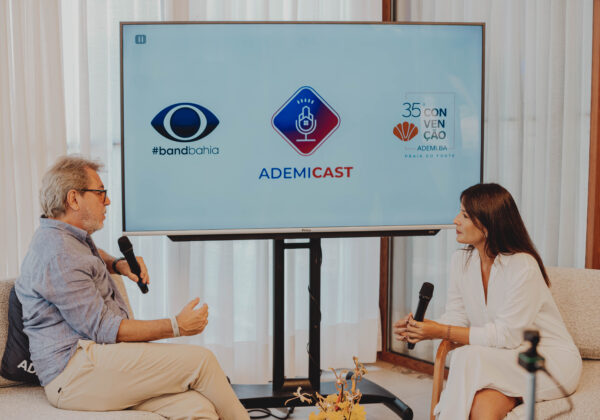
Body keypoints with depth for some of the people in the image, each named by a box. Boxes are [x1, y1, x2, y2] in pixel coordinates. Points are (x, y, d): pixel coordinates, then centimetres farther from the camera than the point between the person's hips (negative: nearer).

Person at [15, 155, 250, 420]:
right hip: (74, 371, -9)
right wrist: (177, 327, -9)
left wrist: (118, 264, 24)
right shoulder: (57, 253, -13)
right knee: (200, 360, -17)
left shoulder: (72, 239, 20)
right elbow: (103, 329, -16)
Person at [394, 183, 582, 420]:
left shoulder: (523, 267, -20)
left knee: (470, 359, -30)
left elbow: (506, 335, -20)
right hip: (505, 362, 5)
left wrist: (442, 332, -22)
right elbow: (457, 317, 5)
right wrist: (423, 330, -16)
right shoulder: (461, 260, 2)